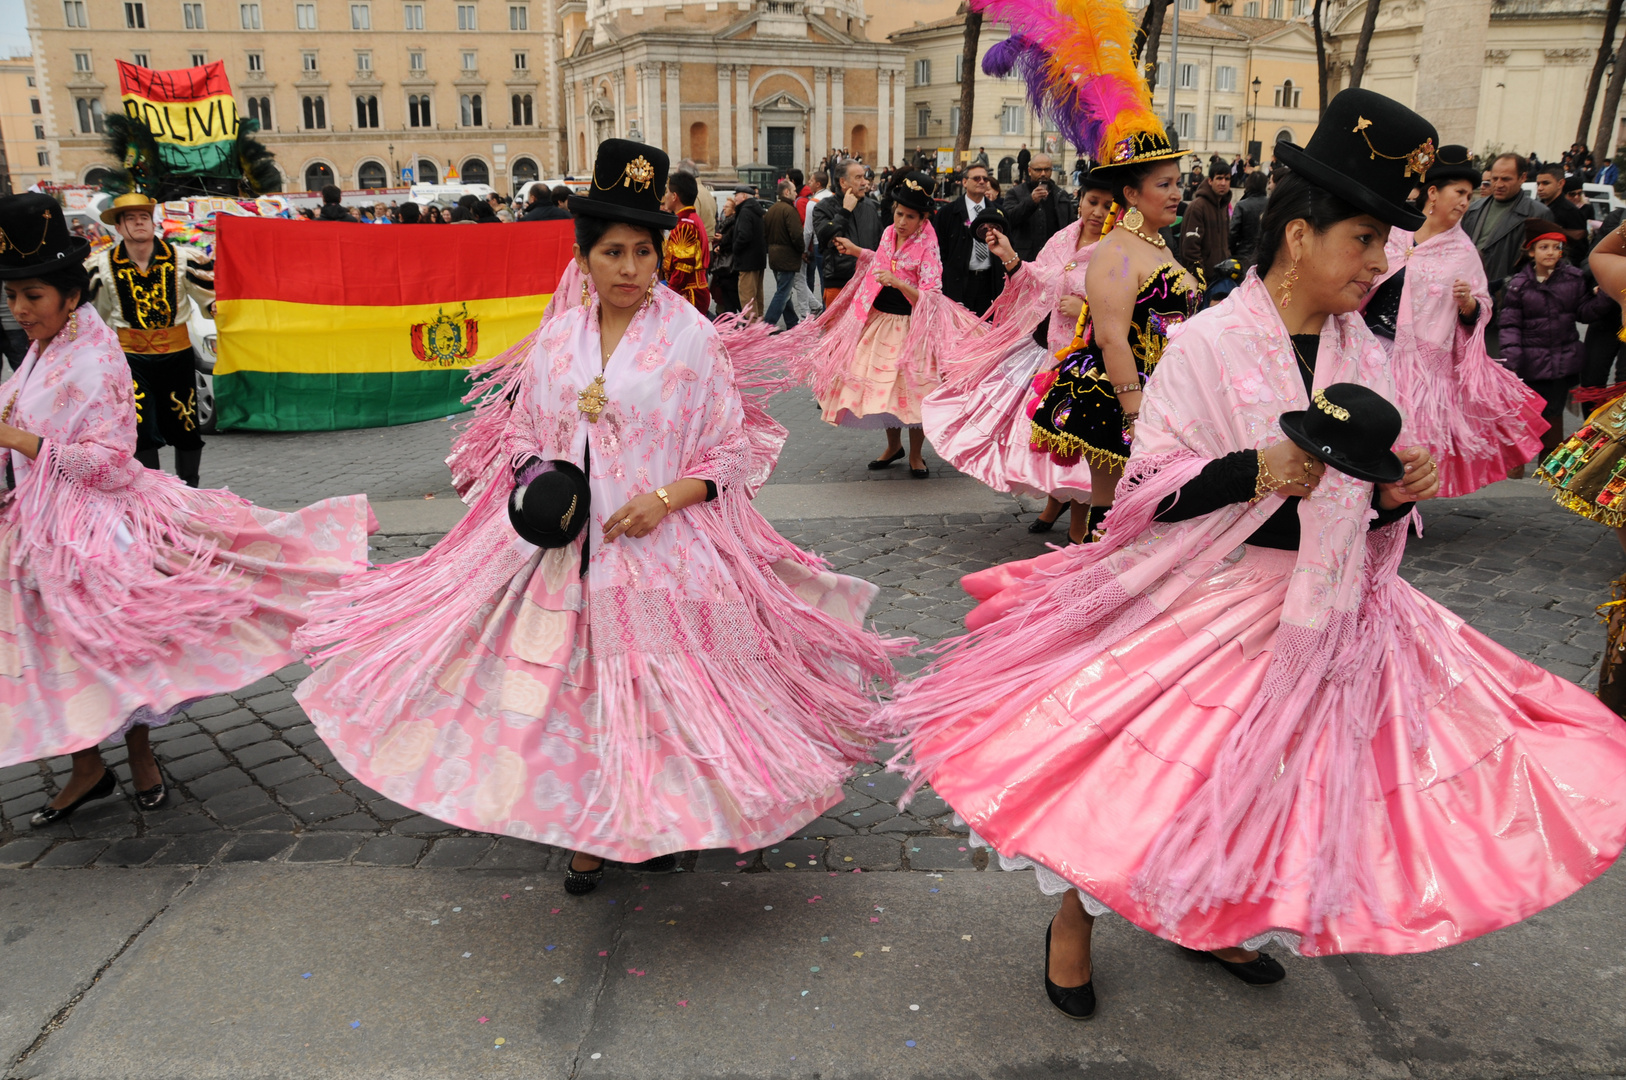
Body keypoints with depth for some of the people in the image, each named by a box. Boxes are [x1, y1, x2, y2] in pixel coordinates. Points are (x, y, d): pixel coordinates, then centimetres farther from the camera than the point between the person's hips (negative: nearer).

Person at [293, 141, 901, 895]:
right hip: (566, 549, 3)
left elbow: (732, 454, -3)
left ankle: (657, 819, 28)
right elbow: (522, 437, 17)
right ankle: (588, 831, 27)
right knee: (574, 686, 8)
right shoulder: (555, 340, 7)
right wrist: (534, 484, -4)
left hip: (660, 549, -3)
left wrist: (665, 498, -17)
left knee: (655, 686, 3)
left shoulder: (691, 339, -4)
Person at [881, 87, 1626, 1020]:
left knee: (1271, 774, 16)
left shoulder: (1367, 357, 4)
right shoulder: (1208, 343, -13)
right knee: (1149, 767, 1)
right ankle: (1075, 917, 28)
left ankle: (1207, 923, 41)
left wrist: (1398, 492, -9)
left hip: (1328, 614, 6)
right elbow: (1150, 486, -13)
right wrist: (1253, 469, -26)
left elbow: (1369, 507, 13)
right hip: (1206, 602, -6)